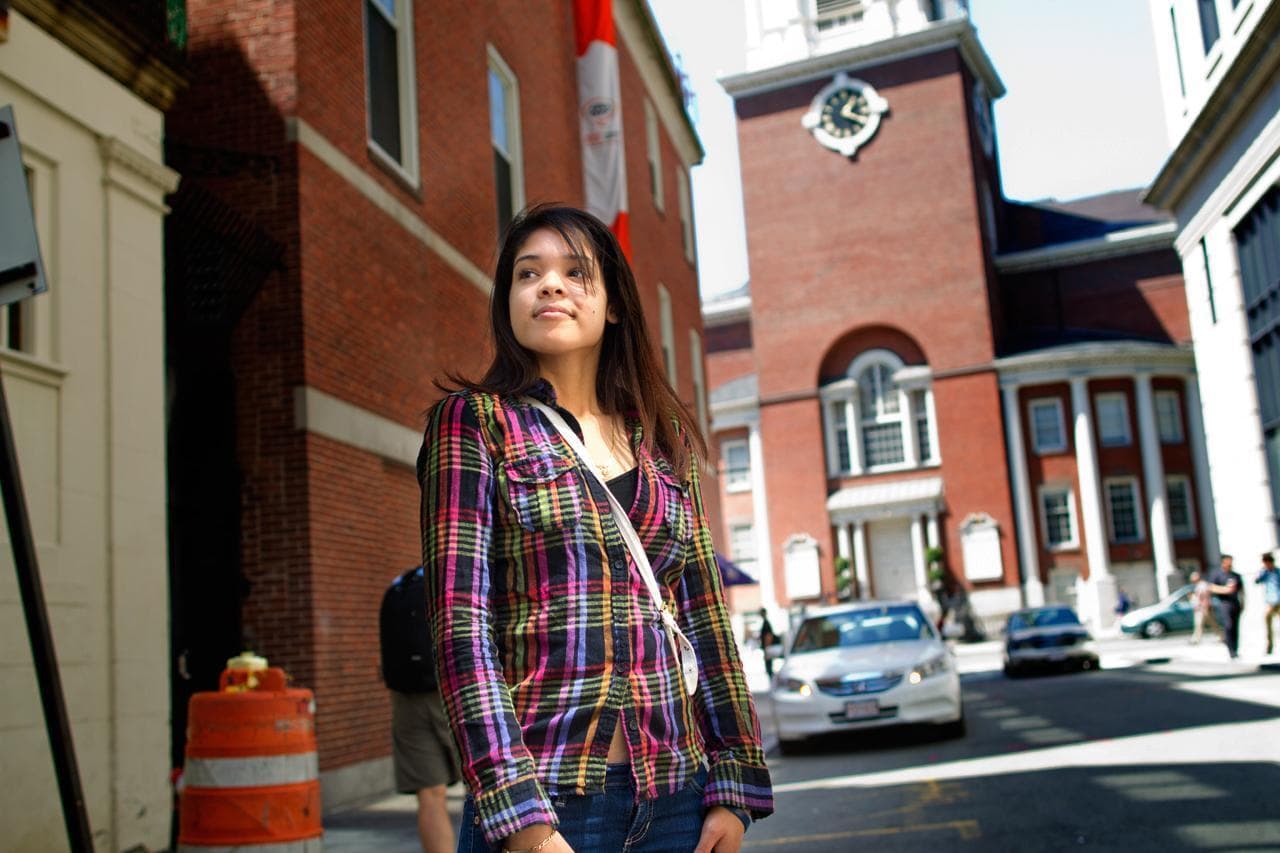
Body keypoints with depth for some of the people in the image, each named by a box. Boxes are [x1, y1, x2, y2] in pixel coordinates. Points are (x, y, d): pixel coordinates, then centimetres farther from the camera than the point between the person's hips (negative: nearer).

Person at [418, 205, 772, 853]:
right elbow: (461, 621, -9)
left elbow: (704, 616, 10)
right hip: (545, 796, -4)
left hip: (675, 794, 4)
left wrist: (733, 787, 3)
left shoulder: (663, 438, 11)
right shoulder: (473, 420, -1)